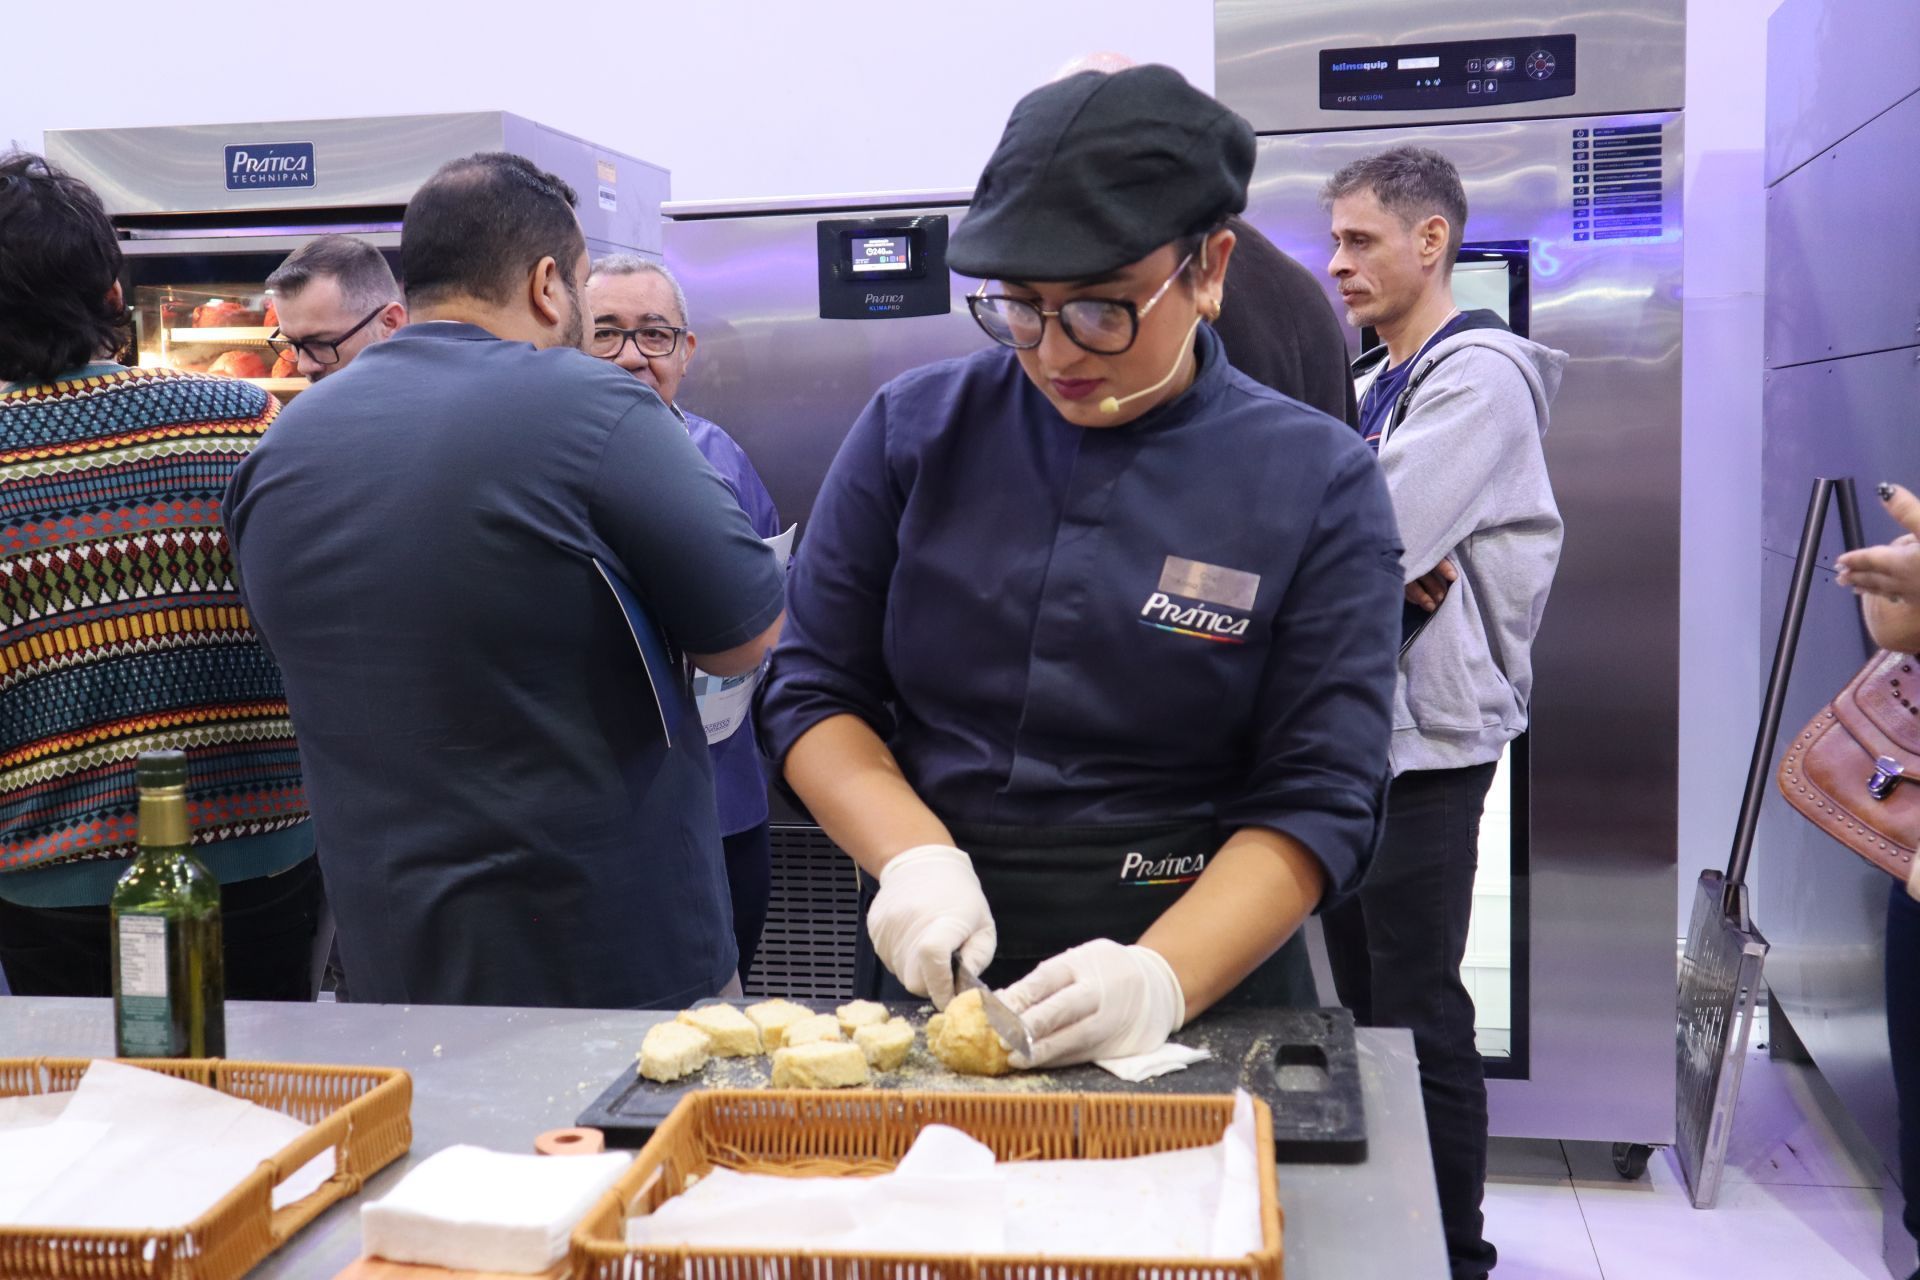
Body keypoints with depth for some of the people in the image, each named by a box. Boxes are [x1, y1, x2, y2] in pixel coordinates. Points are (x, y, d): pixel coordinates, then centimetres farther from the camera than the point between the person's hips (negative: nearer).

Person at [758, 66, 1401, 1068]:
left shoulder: (1317, 483, -5)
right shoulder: (915, 430, 0)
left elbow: (1317, 797, -7)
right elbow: (814, 689, 4)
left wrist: (1163, 977, -21)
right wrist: (915, 857, -13)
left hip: (1200, 996, -1)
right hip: (934, 980, 2)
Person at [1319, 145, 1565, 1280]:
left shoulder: (1480, 376, -11)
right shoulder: (1372, 383, 16)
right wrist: (1401, 569, -11)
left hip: (1425, 735, -9)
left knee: (1419, 1017, -2)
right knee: (1364, 999, 16)